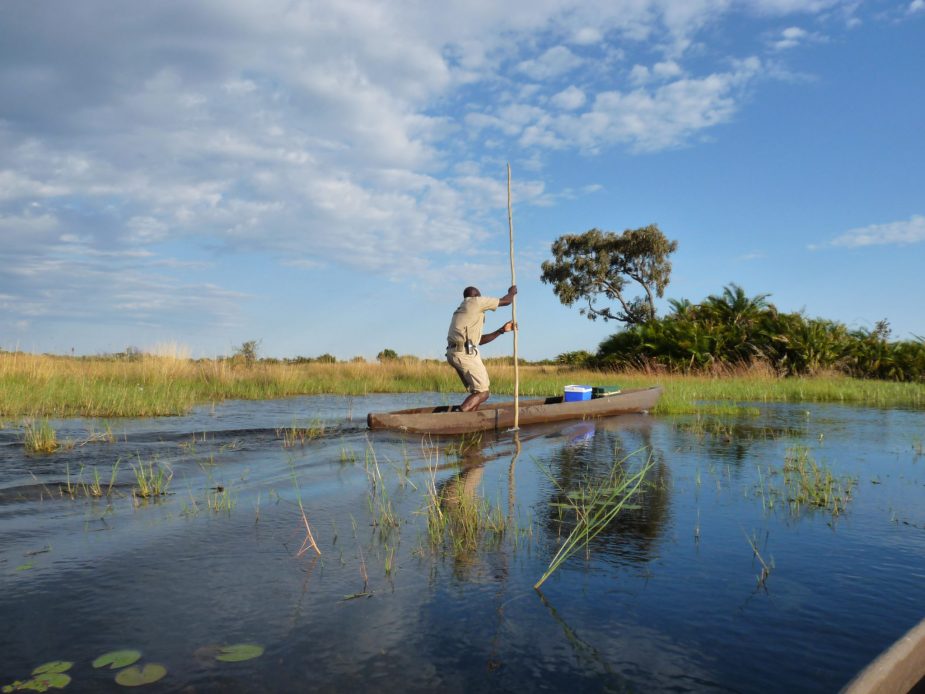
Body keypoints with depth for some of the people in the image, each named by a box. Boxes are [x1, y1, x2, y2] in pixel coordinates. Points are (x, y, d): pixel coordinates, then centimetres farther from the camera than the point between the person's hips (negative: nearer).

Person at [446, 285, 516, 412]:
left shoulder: (462, 310, 28)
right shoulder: (475, 301, 3)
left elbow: (480, 340, 28)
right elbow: (506, 301, 9)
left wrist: (502, 330, 27)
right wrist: (512, 292, 31)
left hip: (453, 353, 9)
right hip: (465, 353, -9)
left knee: (476, 391, 17)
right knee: (483, 393, -6)